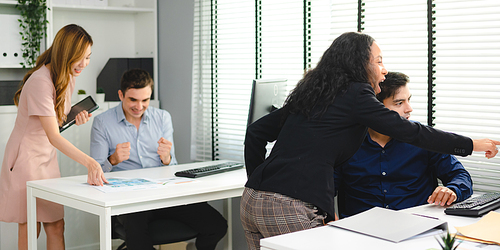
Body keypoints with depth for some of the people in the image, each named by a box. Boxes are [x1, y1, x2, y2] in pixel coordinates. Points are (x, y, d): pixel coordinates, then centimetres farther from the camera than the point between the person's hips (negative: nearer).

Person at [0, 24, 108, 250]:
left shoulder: (68, 76, 3)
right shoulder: (40, 81, -25)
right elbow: (53, 136, -31)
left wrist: (76, 118, -4)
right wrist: (89, 162, -41)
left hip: (47, 157, 8)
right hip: (26, 157, -8)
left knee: (56, 226, 3)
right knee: (30, 230, -1)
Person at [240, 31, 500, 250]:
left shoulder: (310, 94, 20)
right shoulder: (354, 94, -2)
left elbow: (256, 131, 20)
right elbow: (409, 131, 1)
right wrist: (471, 144, 11)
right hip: (290, 209, -8)